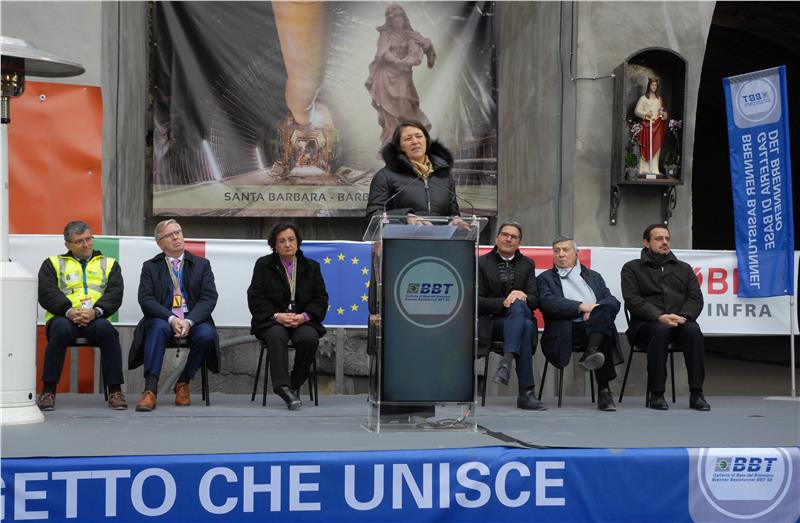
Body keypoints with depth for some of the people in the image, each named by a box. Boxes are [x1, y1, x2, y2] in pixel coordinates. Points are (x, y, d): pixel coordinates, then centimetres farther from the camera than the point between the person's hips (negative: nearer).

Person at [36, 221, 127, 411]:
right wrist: (68, 311, -16)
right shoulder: (53, 263, 19)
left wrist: (95, 311, -15)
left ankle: (115, 390, -27)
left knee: (106, 330, -34)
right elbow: (46, 293, 2)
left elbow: (115, 294, 6)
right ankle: (48, 391, -28)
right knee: (61, 330, -36)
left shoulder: (109, 264, 21)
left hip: (96, 319, 1)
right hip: (63, 318, 0)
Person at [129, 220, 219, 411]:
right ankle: (150, 390, -39)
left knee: (207, 334, -31)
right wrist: (171, 319, -20)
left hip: (193, 321, 1)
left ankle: (183, 383, -9)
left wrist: (189, 321, -18)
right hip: (162, 319, -1)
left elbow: (209, 298, 0)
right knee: (159, 327, -35)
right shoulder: (150, 266, 11)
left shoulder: (202, 264, 12)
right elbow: (146, 300, -3)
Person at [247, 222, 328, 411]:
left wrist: (303, 316, -11)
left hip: (303, 320, 1)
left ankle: (295, 385, -18)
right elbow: (255, 298, 2)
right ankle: (283, 387, -47)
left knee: (309, 338, -33)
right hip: (272, 321, -1)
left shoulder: (311, 267, 14)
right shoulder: (263, 265, 10)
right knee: (276, 337, -37)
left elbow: (321, 299, 8)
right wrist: (277, 316, -14)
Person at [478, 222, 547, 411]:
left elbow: (535, 300, 8)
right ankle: (526, 393, -42)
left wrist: (522, 296, -16)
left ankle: (506, 364, -48)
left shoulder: (527, 264, 17)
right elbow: (477, 300, -2)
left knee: (518, 304, -36)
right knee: (524, 327, -36)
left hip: (521, 317, 2)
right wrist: (503, 303, -17)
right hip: (492, 322, -2)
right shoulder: (482, 263, 7)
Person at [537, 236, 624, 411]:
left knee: (606, 309, -32)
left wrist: (594, 309, -10)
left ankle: (591, 352, -48)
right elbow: (548, 302, -4)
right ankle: (603, 391, -42)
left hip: (595, 326, 3)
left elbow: (614, 302, 13)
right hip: (566, 331, -3)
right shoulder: (545, 279, 19)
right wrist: (581, 307, -14)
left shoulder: (594, 277, 29)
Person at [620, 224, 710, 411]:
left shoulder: (684, 268, 23)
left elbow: (696, 298, 11)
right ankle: (656, 394, -33)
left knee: (693, 329, -32)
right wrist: (660, 317, -18)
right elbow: (633, 300, -2)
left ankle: (696, 394, -34)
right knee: (661, 330, -37)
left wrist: (683, 317, -12)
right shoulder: (632, 268, 13)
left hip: (680, 322, 3)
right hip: (646, 324, -2)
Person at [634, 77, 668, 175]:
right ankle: (645, 169, -6)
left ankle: (654, 169, 1)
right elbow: (637, 111, -3)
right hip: (646, 124, -4)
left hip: (657, 125, 4)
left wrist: (663, 114, -1)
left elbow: (662, 111, 22)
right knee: (646, 147, -8)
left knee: (656, 147, -1)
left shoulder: (659, 99, 16)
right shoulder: (643, 98, 3)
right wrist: (646, 114, -19)